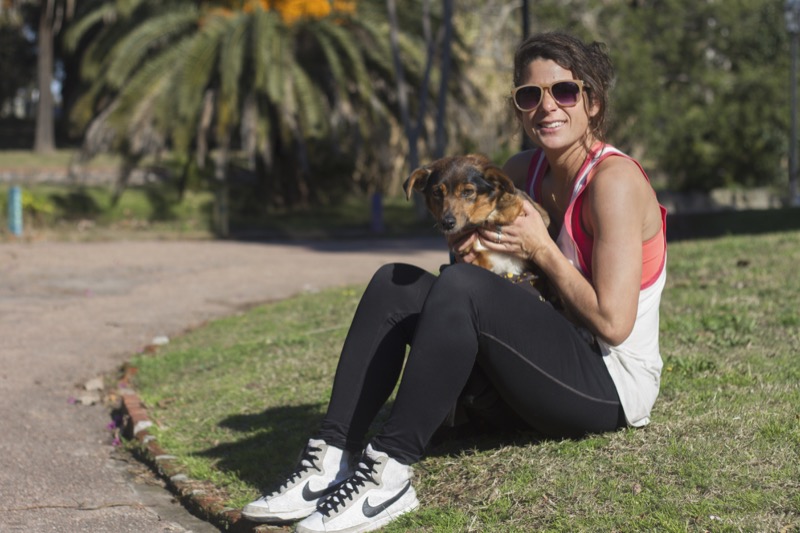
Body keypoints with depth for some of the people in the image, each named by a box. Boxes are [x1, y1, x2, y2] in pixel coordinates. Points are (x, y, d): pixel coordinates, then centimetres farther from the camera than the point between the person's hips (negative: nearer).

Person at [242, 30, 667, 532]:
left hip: (616, 383, -8)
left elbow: (613, 322, -21)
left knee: (461, 284, -29)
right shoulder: (524, 170, 7)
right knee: (395, 285, -1)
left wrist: (541, 249, -13)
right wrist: (469, 244, -4)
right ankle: (333, 460, -14)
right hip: (561, 365, 8)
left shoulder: (614, 180, -16)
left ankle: (390, 472, -29)